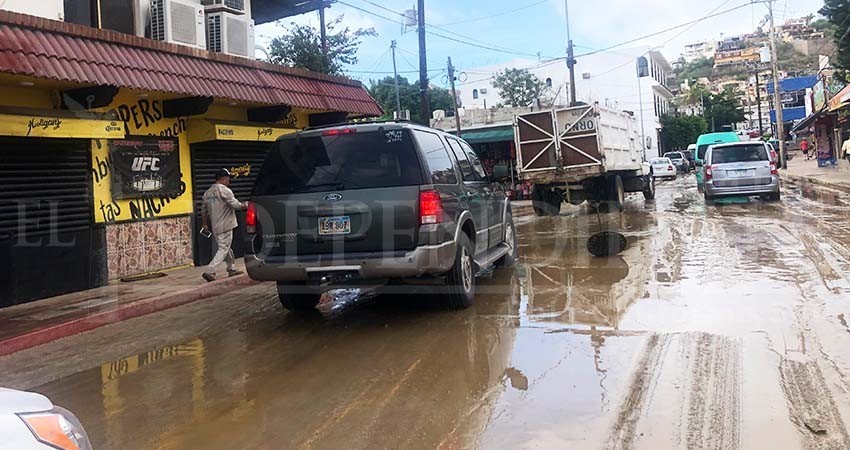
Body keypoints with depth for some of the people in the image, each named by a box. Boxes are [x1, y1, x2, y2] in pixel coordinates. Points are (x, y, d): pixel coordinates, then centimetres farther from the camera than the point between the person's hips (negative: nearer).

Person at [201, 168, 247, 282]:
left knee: (225, 247, 19)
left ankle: (232, 269, 26)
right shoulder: (224, 190, -12)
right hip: (224, 226, -8)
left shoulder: (207, 193, 13)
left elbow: (205, 210, 17)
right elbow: (235, 205, -15)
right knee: (223, 249, -6)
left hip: (213, 226, 8)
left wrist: (205, 224, 24)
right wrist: (245, 205, 3)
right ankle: (209, 271, -14)